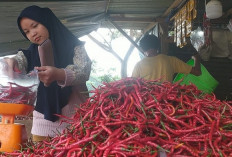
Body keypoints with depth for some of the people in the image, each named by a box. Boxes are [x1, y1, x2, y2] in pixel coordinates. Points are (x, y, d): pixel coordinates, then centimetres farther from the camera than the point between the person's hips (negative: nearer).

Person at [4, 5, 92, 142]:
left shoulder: (73, 46, 1)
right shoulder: (30, 54, 11)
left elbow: (84, 71, -14)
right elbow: (17, 62, -9)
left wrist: (59, 75, -33)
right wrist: (10, 62, -33)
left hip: (73, 117, -3)